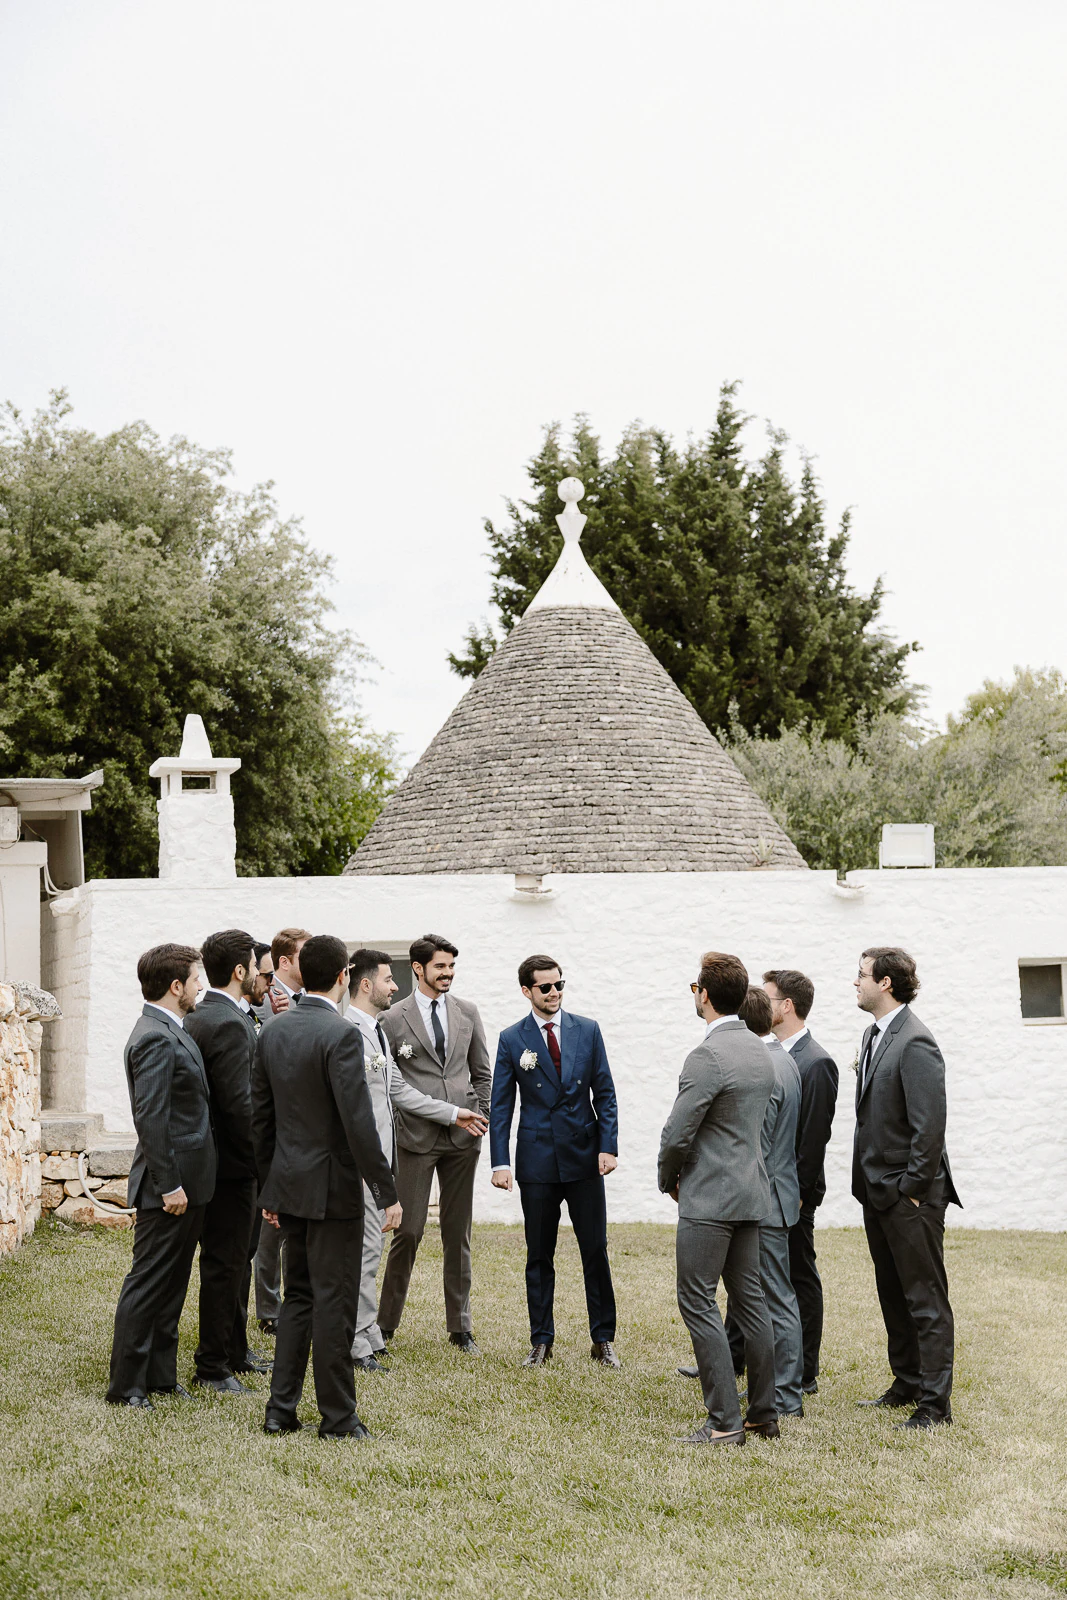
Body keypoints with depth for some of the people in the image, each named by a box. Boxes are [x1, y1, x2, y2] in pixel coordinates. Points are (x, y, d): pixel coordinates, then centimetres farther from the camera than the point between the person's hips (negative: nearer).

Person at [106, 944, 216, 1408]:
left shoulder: (171, 1032, 13)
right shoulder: (155, 1038, -18)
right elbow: (150, 1118, -23)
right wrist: (169, 1185, -22)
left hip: (187, 1180, 10)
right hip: (170, 1183, -10)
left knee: (171, 1283, 15)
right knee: (148, 1282, -2)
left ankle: (160, 1375, 22)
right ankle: (126, 1384, 5)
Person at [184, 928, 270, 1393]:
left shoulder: (198, 1018, 10)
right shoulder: (229, 1024, -21)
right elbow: (239, 1103, -24)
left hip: (218, 1159, 10)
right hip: (231, 1164, -10)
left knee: (233, 1260, 20)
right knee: (224, 1264, -1)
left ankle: (235, 1351, 31)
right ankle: (212, 1367, 7)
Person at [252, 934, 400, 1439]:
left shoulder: (273, 1031, 5)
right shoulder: (341, 1035, -17)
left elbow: (260, 1116, 11)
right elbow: (359, 1123, -21)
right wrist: (386, 1193, -15)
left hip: (289, 1185, 7)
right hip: (332, 1188, -7)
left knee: (298, 1297, 16)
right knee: (334, 1303, 2)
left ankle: (281, 1408, 17)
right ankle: (337, 1417, 10)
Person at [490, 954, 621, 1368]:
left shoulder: (588, 1031, 4)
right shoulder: (512, 1040, 1)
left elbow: (604, 1093, 5)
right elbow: (501, 1105, 1)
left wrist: (608, 1145, -5)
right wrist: (500, 1161, -7)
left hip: (585, 1160, 1)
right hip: (537, 1160, -1)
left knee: (595, 1251, 3)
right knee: (539, 1256, 6)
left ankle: (603, 1340, 13)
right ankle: (541, 1342, 16)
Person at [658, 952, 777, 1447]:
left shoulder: (707, 1057, -18)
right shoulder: (760, 1051, 10)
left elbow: (677, 1135, -19)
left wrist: (668, 1180, 2)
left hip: (709, 1197, -9)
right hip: (752, 1191, 9)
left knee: (697, 1301, -3)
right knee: (749, 1299, 14)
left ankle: (724, 1421, -3)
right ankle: (764, 1414, 19)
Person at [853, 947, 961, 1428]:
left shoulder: (915, 1043, -18)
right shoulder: (874, 1035, 12)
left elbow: (931, 1125, -22)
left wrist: (911, 1189, -17)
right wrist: (870, 1182, 13)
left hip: (910, 1196, -10)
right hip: (878, 1192, 10)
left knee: (926, 1299, -1)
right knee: (893, 1296, 18)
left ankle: (935, 1403, 4)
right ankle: (907, 1384, 29)